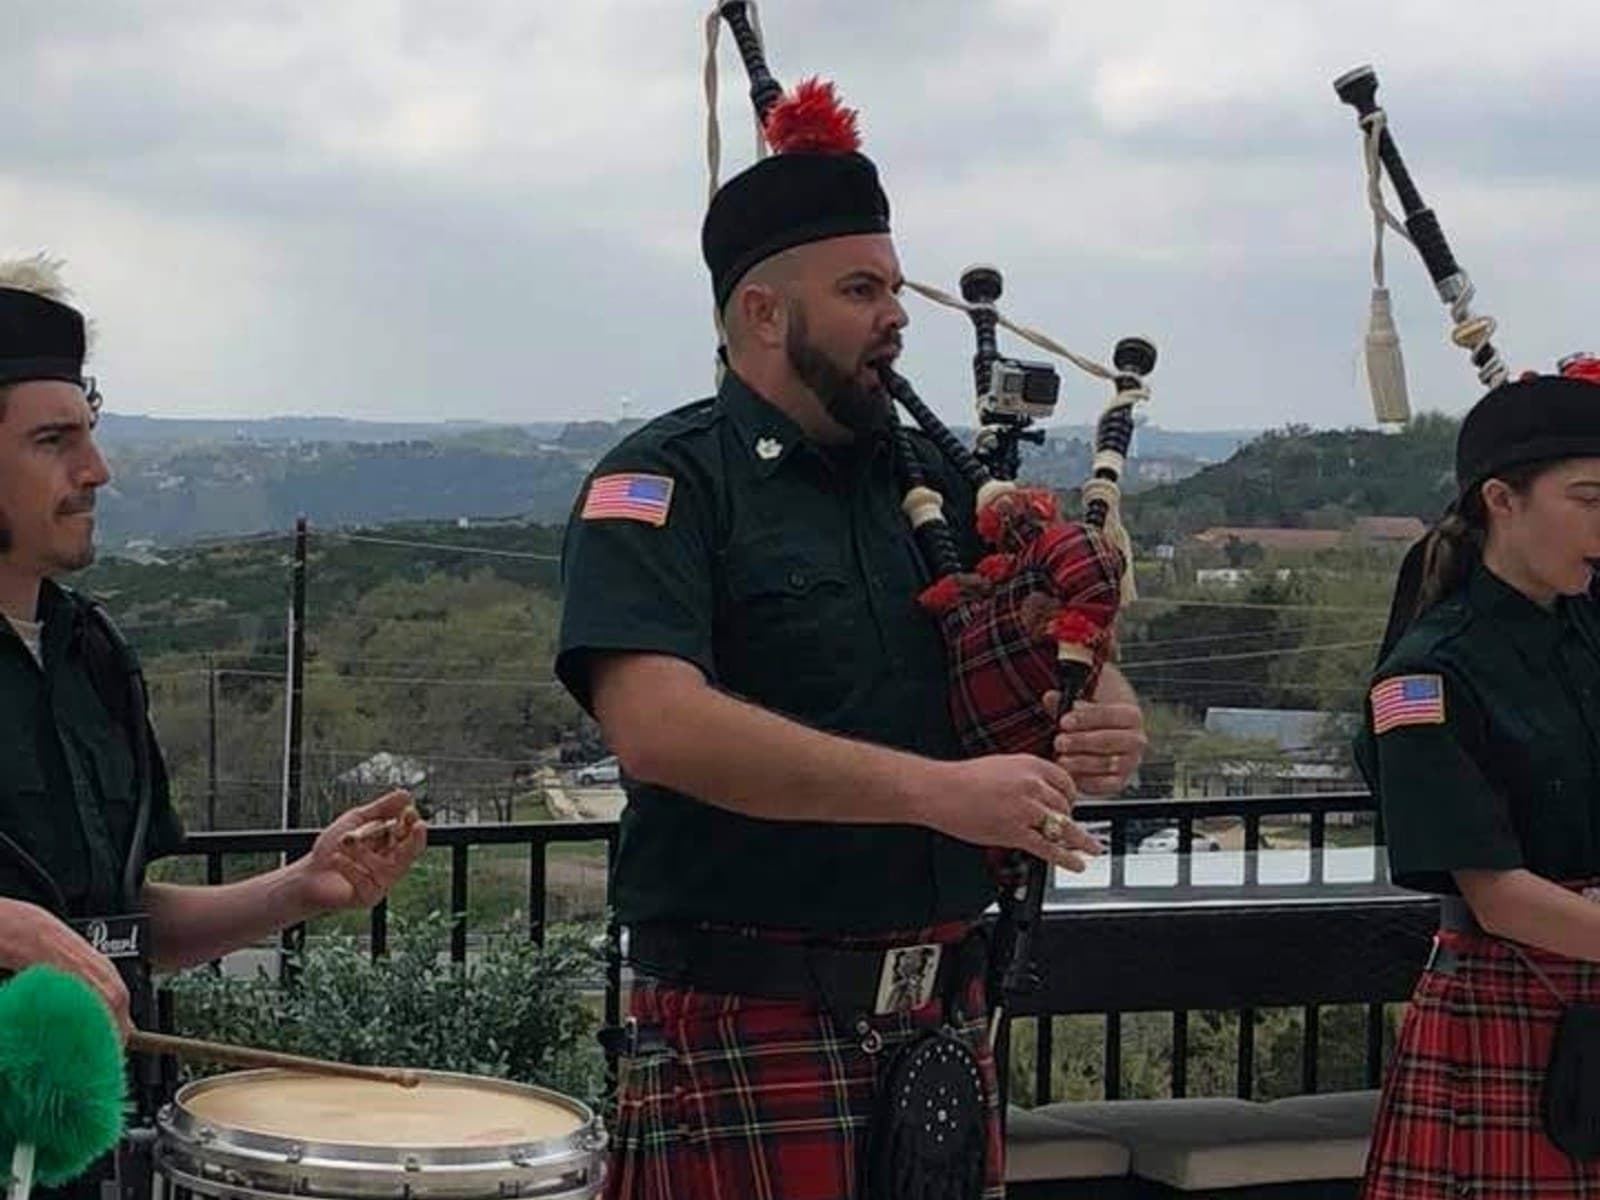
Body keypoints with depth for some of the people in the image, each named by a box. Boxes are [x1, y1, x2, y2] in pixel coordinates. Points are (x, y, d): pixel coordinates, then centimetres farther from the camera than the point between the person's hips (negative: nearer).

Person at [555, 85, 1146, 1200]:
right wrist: (939, 790, -26)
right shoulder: (665, 484, -8)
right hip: (748, 1029, -6)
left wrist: (1108, 722, -7)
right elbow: (658, 727, -22)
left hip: (942, 1021, 6)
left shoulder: (930, 479, 12)